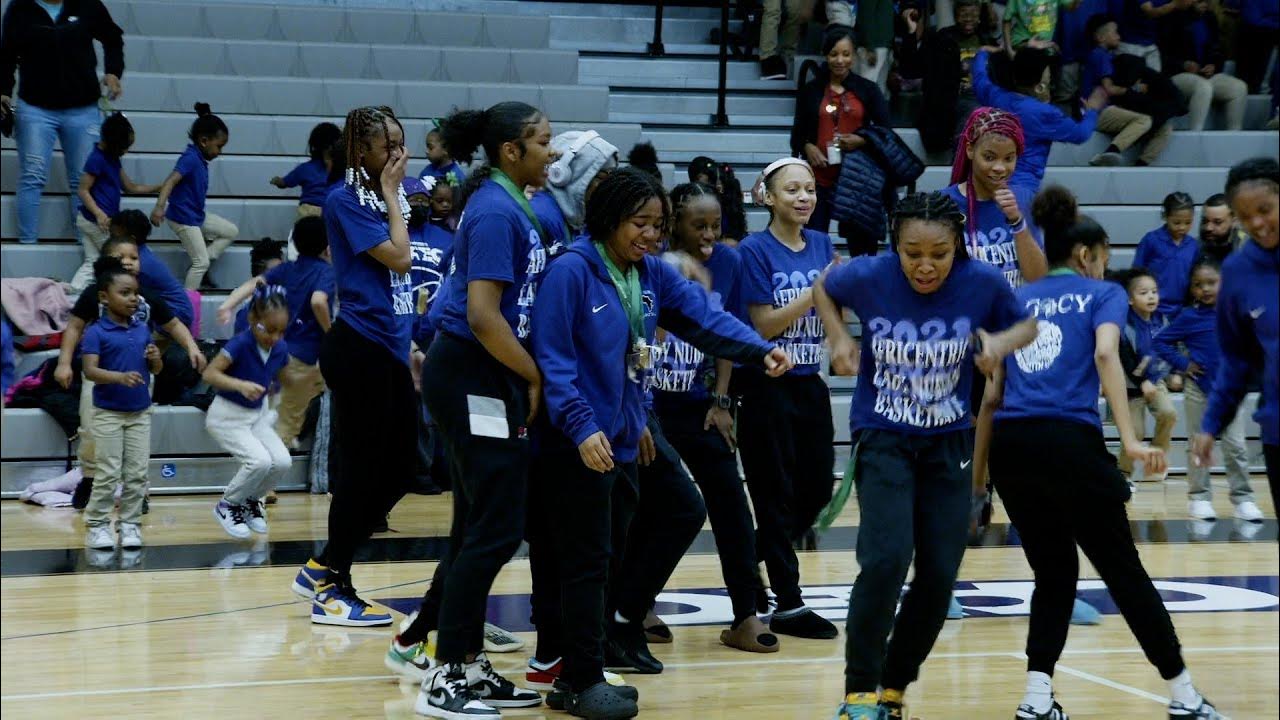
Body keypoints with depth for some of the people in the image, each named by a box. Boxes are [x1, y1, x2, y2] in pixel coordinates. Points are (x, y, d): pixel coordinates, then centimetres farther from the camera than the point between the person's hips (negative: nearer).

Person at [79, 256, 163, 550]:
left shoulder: (142, 330, 6)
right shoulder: (96, 333, -10)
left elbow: (156, 369, 14)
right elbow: (90, 371, -20)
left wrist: (156, 359, -10)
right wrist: (120, 377, -35)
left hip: (140, 412, 5)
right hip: (108, 413, -5)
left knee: (137, 474, 5)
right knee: (108, 473, -2)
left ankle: (130, 523, 13)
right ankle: (97, 524, 7)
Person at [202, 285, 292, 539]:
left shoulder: (280, 349, -6)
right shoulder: (240, 344, -24)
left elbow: (285, 379, 15)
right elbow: (209, 373, -32)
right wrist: (240, 385, -42)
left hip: (257, 414, 6)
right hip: (227, 416, -6)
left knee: (282, 461, -12)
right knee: (260, 461, -23)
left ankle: (250, 501, 16)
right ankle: (226, 507, 2)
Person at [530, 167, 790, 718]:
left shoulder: (653, 275, 8)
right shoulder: (571, 271, -14)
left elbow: (705, 319, 0)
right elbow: (553, 358, -18)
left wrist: (759, 350, -16)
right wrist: (581, 425, -25)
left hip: (623, 440, 8)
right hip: (580, 440, -8)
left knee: (609, 555, 13)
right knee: (587, 560, -3)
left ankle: (576, 673, 23)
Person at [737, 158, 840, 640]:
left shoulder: (822, 246, 7)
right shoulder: (755, 250, -10)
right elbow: (763, 325, -15)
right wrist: (814, 292, -22)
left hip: (809, 384, 6)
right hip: (767, 387, -6)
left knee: (817, 490, 10)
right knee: (777, 493, 1)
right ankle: (788, 604, 7)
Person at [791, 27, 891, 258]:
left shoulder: (868, 90, 7)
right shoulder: (810, 91, 9)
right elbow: (797, 134, 12)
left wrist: (861, 141, -11)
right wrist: (807, 147, -9)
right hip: (818, 177, 0)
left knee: (862, 243, 3)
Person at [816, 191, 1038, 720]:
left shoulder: (983, 283, -14)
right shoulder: (869, 276, -17)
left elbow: (1026, 325, 5)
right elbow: (824, 289, 6)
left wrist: (1000, 342, -17)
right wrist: (839, 340, -10)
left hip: (948, 442, 3)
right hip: (883, 438, -3)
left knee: (940, 574, 1)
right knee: (886, 558, -21)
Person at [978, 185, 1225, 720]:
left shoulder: (1018, 301, 21)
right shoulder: (1101, 294, 9)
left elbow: (992, 393, 16)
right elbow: (1105, 355, -12)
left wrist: (976, 467, 22)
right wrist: (1130, 440, -18)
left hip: (1009, 445, 4)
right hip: (1070, 442, -4)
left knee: (1054, 573, 18)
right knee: (1124, 571, 7)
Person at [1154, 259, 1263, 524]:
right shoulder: (1189, 317, -6)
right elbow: (1161, 342, -2)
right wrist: (1182, 363, -9)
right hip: (1199, 388, -1)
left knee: (1235, 445, 0)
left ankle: (1242, 499, 7)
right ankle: (1199, 497, 14)